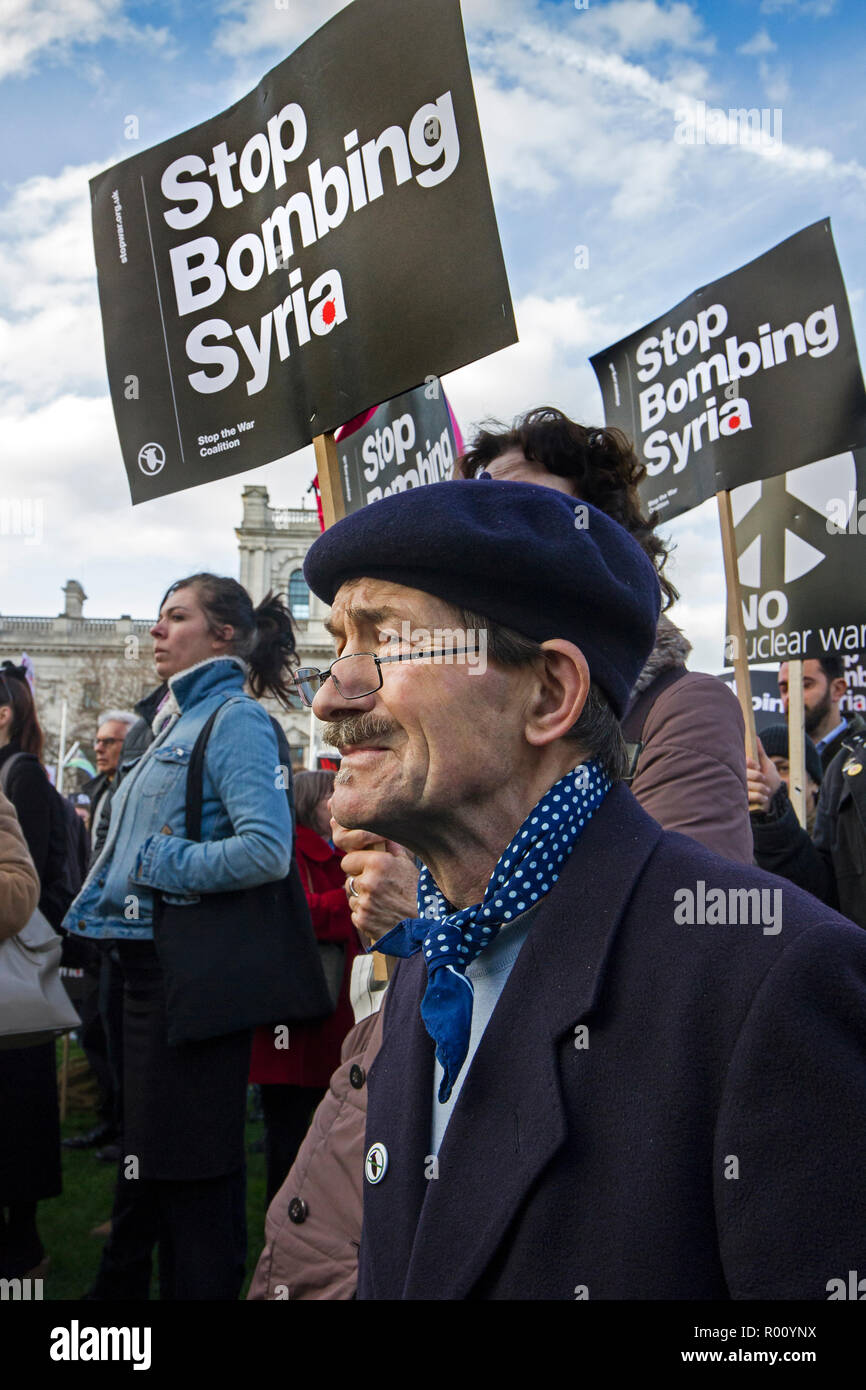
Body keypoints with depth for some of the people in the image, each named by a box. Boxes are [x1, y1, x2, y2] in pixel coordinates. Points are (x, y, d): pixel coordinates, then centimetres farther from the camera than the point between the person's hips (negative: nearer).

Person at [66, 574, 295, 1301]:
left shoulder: (236, 720, -13)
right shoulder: (178, 722, 14)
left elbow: (268, 849, -26)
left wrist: (158, 865, -19)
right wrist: (97, 906, 16)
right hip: (148, 962, 9)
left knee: (187, 1165, 3)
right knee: (144, 1157, 23)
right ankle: (121, 1284, 40)